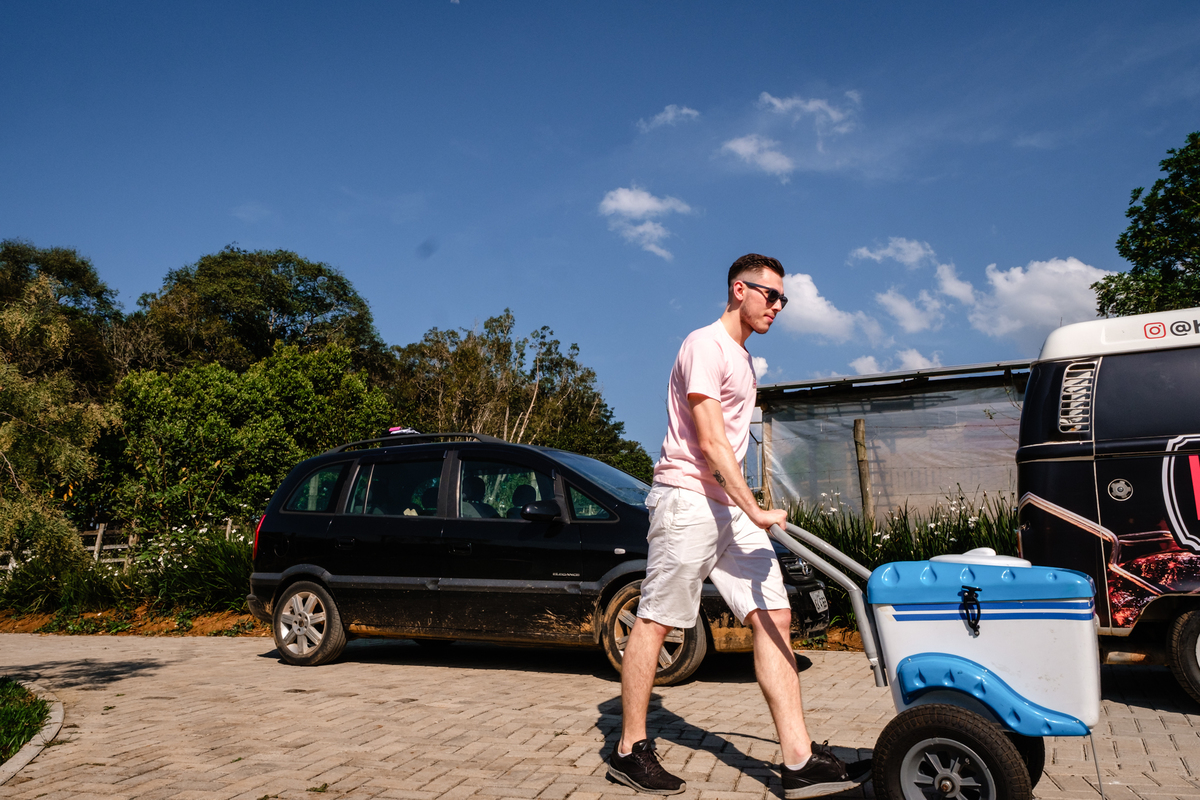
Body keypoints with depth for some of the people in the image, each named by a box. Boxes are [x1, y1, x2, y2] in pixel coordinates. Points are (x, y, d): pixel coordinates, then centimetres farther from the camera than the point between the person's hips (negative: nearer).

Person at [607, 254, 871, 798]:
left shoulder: (743, 358, 22)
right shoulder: (705, 346, -8)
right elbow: (710, 441, -17)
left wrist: (748, 510, 19)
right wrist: (755, 511, -21)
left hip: (731, 505, 9)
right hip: (687, 500, -9)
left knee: (773, 618, 0)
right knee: (655, 622, -1)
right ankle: (629, 751, 10)